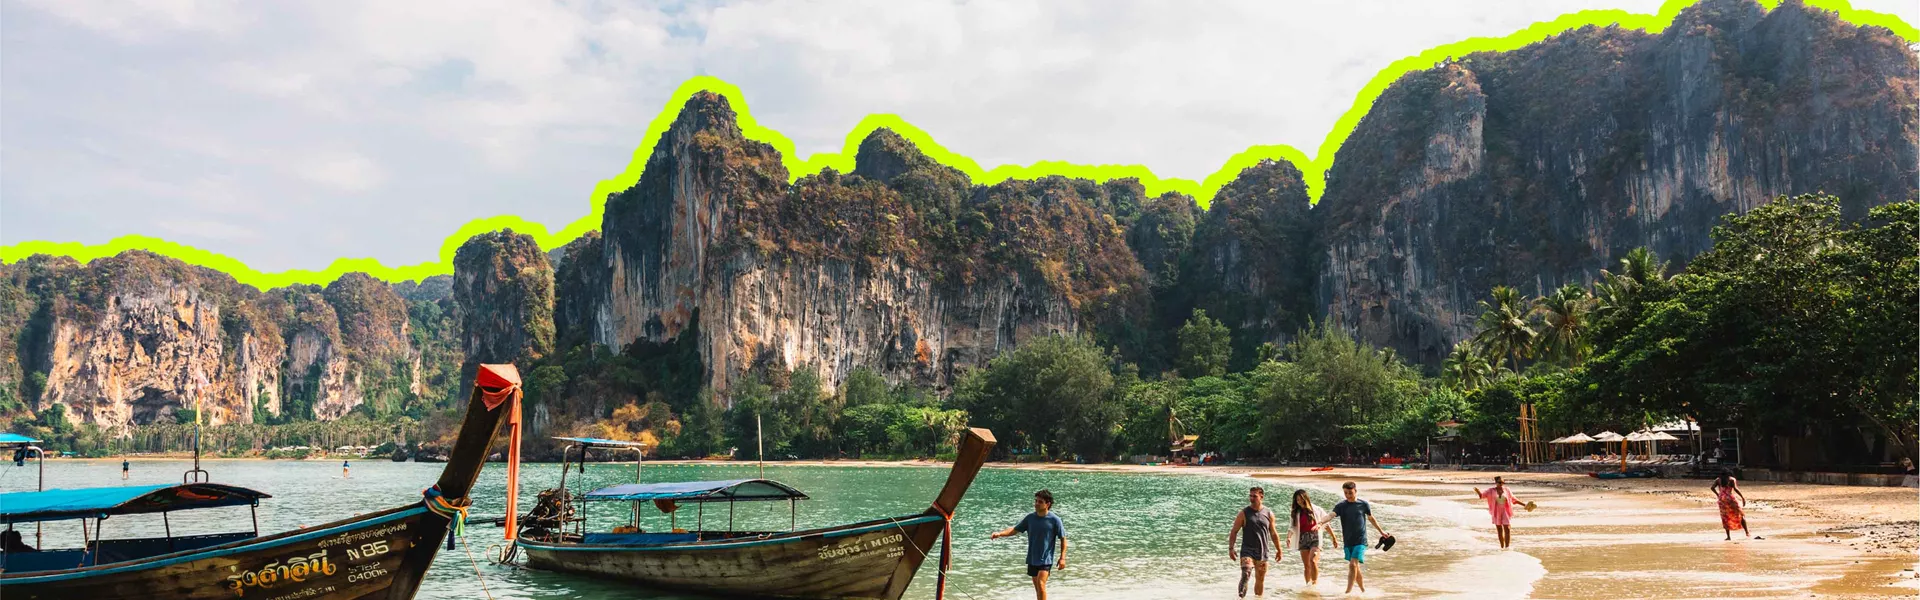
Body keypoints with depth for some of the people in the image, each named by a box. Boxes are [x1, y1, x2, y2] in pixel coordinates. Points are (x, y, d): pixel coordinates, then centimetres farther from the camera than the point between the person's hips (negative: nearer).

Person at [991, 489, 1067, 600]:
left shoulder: (1054, 520, -12)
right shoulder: (1030, 517, 0)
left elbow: (1063, 539, -5)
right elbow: (1015, 529, 3)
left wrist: (1062, 558, -9)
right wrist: (1000, 533, -13)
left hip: (1046, 559, -5)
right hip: (1032, 559, 5)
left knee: (1041, 584, -19)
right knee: (1037, 587, 13)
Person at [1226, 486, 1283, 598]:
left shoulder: (1269, 514, 5)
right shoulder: (1244, 513, -3)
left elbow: (1273, 534, 15)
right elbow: (1234, 531, -1)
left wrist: (1279, 550, 17)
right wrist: (1230, 548, -8)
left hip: (1263, 552, 3)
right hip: (1247, 551, -3)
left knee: (1260, 580, 11)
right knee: (1245, 574, -24)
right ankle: (1242, 596, -21)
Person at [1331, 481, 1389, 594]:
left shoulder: (1363, 504, -1)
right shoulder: (1341, 506, -1)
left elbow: (1371, 518, 14)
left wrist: (1381, 531, 25)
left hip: (1360, 541, -3)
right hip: (1348, 541, 3)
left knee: (1353, 565, -17)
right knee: (1355, 568, 11)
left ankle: (1348, 592, -18)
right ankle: (1363, 590, 28)